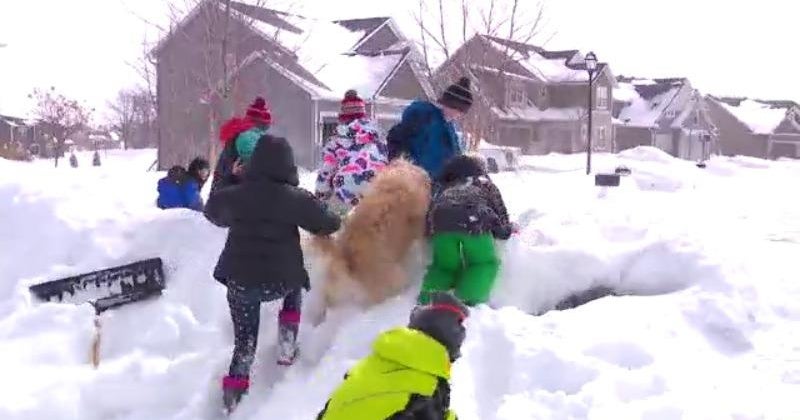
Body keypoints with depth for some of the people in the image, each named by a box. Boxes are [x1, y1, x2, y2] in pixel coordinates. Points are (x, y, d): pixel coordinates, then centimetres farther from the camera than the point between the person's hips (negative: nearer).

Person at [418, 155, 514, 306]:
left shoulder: (444, 189, 41)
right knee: (485, 263, 17)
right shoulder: (486, 185, 35)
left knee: (445, 265, 22)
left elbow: (430, 216, 30)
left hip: (441, 223, 3)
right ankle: (468, 301, -9)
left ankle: (428, 299, -6)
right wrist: (509, 229, 48)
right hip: (474, 221, -3)